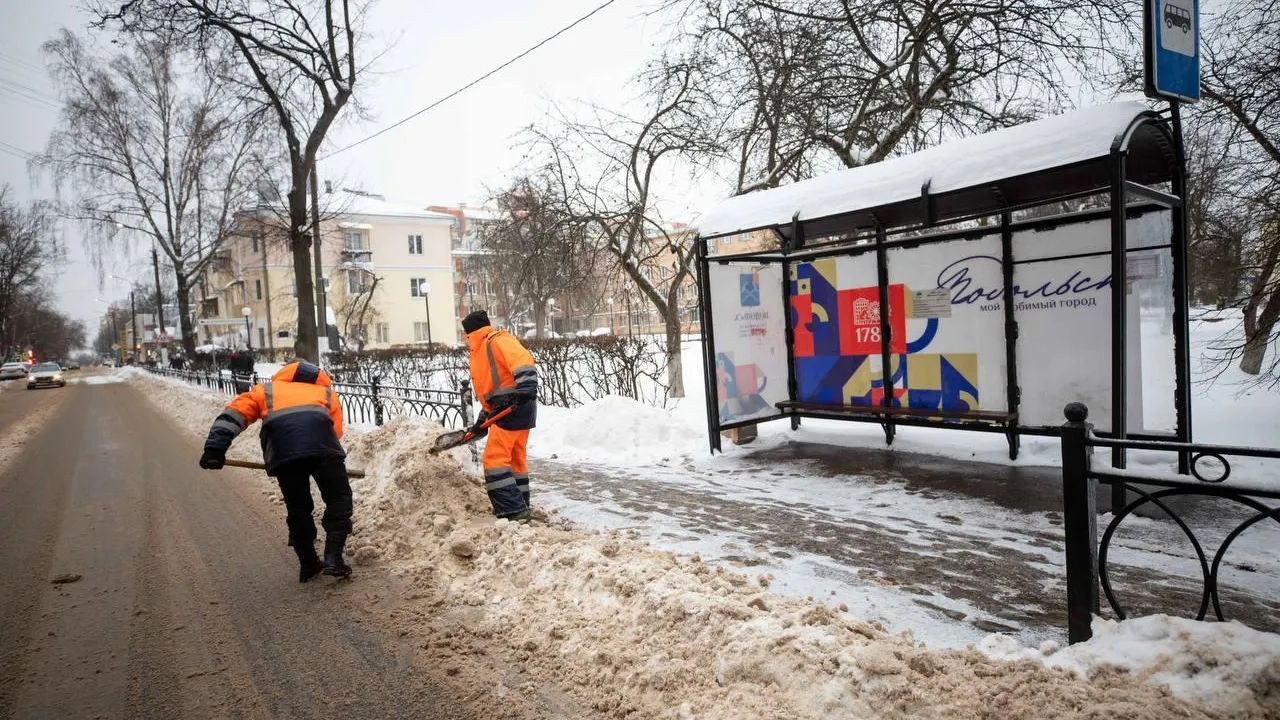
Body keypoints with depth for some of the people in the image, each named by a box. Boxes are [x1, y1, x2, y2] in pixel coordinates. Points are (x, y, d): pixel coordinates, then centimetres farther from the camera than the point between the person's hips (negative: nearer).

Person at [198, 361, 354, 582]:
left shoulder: (267, 390, 37)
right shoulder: (328, 393, 36)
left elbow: (234, 412, 20)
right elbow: (336, 432, 26)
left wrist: (215, 448, 11)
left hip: (282, 452, 1)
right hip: (322, 447, -1)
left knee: (297, 508, 20)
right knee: (339, 499, 15)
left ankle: (308, 565, 27)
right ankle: (333, 559, 6)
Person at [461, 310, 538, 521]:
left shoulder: (497, 341, -8)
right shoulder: (483, 350, 24)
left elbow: (522, 360, -25)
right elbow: (490, 389, 26)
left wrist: (526, 387, -38)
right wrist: (483, 419, 22)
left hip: (514, 406, -10)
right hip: (510, 408, 10)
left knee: (495, 458, -10)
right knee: (514, 459, 14)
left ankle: (513, 509, -10)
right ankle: (520, 508, 22)